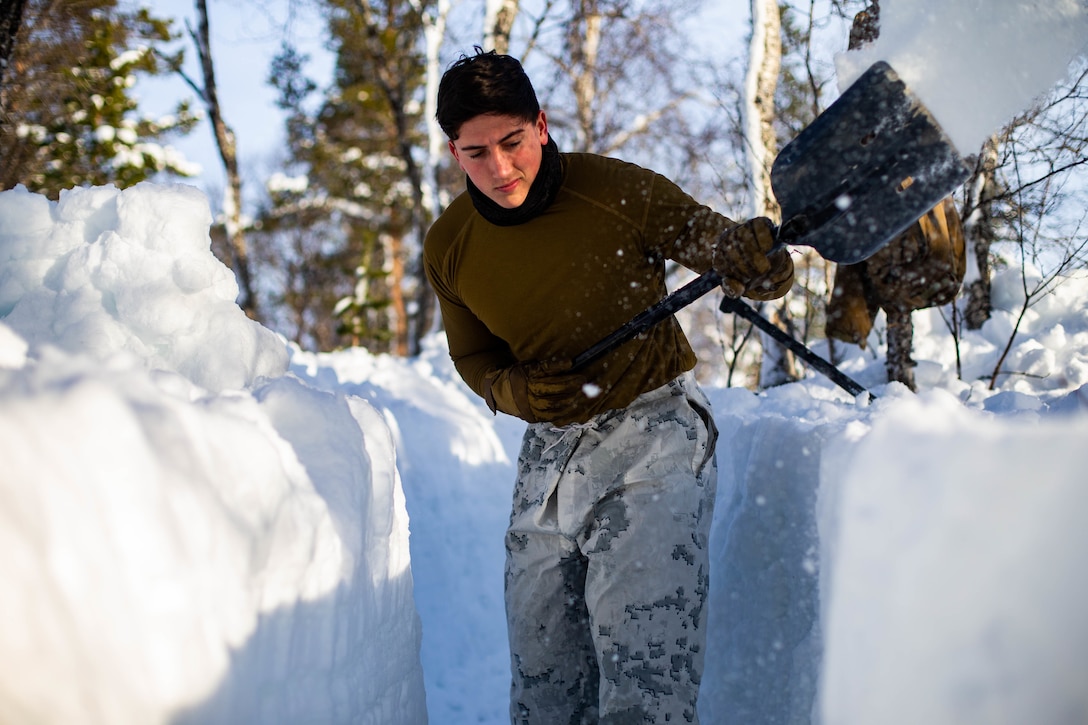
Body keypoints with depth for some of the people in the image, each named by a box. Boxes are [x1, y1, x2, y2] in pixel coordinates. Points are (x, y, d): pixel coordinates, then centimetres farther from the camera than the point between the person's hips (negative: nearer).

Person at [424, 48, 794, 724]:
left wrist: (753, 261, -32)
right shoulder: (449, 249, -1)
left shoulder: (618, 191, -14)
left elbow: (720, 242, -7)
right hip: (548, 451, 5)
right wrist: (514, 390, -10)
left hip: (654, 431, -4)